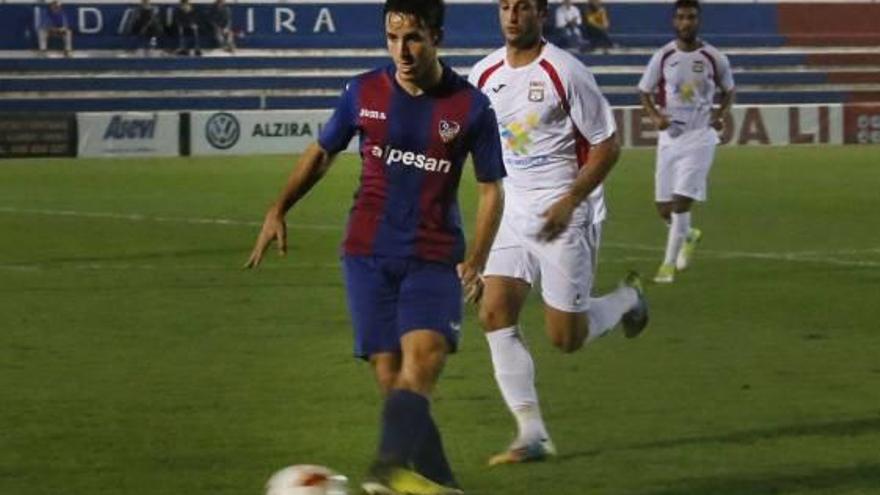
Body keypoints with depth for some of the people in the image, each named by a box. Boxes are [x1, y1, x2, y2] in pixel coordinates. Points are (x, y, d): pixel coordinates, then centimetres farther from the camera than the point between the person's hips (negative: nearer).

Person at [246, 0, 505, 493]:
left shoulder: (471, 107, -4)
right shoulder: (364, 93, 2)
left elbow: (491, 189, 4)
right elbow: (322, 152, 17)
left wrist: (476, 262, -6)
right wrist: (279, 210, 9)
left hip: (434, 258, -2)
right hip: (368, 254, 2)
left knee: (422, 357, -24)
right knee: (390, 371, -5)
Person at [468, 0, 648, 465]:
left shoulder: (565, 72, -14)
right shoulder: (485, 75, 3)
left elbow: (607, 146, -11)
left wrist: (568, 203, -19)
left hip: (566, 215, -5)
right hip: (514, 212, 5)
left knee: (566, 337, -2)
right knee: (495, 314, -11)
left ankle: (627, 298, 31)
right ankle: (532, 434, -5)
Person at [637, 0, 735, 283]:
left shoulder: (714, 58, -3)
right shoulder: (663, 57, -1)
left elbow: (728, 91, 13)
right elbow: (645, 92, 9)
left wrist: (721, 114, -7)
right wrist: (655, 116, -11)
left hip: (700, 136, -3)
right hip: (670, 135, 3)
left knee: (682, 201, -14)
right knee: (664, 208, 6)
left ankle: (669, 264, -6)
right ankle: (688, 235, 38)